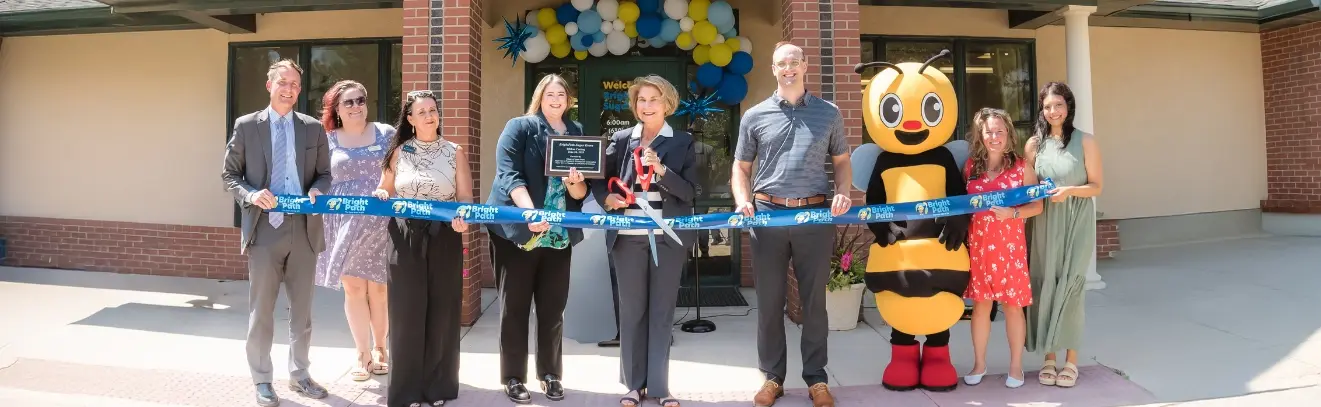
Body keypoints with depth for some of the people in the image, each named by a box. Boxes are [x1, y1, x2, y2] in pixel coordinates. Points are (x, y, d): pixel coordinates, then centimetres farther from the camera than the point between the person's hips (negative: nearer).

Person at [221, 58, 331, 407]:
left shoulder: (314, 128, 7)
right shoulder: (246, 126, 2)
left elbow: (325, 174, 11)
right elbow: (229, 175, 4)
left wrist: (316, 190, -10)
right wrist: (250, 195, -15)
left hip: (304, 228, 2)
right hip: (264, 228, -2)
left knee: (302, 309, 12)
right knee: (261, 310, 7)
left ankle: (299, 375, 26)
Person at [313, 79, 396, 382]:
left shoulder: (386, 133, 4)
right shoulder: (327, 140, 7)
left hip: (380, 223, -1)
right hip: (345, 224, 1)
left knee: (379, 288, 4)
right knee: (353, 288, 2)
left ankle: (380, 349, 22)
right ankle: (363, 354, 14)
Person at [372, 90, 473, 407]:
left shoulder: (455, 152, 5)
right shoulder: (398, 152, 7)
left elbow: (465, 198, 0)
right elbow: (384, 191, 14)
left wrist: (463, 218, -21)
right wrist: (381, 196, -9)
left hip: (444, 240, 0)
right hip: (406, 240, 1)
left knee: (441, 312, 4)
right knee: (407, 313, 3)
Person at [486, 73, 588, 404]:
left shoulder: (577, 133, 10)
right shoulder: (519, 127, -1)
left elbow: (582, 193, 7)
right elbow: (509, 174, -15)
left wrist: (574, 183, -16)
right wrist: (530, 211, -29)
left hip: (559, 234, 4)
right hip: (517, 229, -3)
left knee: (553, 307, 9)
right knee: (514, 305, 3)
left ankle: (551, 374, 21)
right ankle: (513, 377, 13)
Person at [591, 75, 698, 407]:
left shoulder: (683, 142, 3)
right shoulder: (621, 140, 8)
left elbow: (689, 192, -4)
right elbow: (599, 178, 12)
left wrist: (661, 170, -18)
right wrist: (607, 198, -8)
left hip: (668, 236, -1)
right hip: (628, 236, 1)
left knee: (662, 310, 6)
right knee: (631, 310, 7)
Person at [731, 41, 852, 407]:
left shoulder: (828, 113, 9)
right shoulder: (755, 116, 8)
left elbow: (841, 161, 15)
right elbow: (741, 167, 11)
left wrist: (842, 193, -4)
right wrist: (742, 201, -6)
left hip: (816, 216, 0)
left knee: (814, 301, 7)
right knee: (769, 301, 7)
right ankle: (772, 377, 20)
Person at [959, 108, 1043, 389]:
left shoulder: (1021, 167, -1)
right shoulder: (970, 166, 4)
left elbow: (1037, 206, -2)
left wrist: (1013, 213, -17)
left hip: (1010, 242, -2)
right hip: (978, 243, 2)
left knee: (1012, 304, 4)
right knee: (981, 303, 8)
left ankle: (1016, 366, 18)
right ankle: (979, 364, 21)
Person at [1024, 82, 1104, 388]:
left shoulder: (1085, 141, -2)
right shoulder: (1034, 143, 6)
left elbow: (1096, 186, -2)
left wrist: (1069, 190, -18)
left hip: (1076, 223, -2)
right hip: (1045, 223, 3)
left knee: (1069, 287, -4)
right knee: (1045, 286, 2)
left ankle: (1071, 359, 8)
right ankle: (1049, 357, 12)